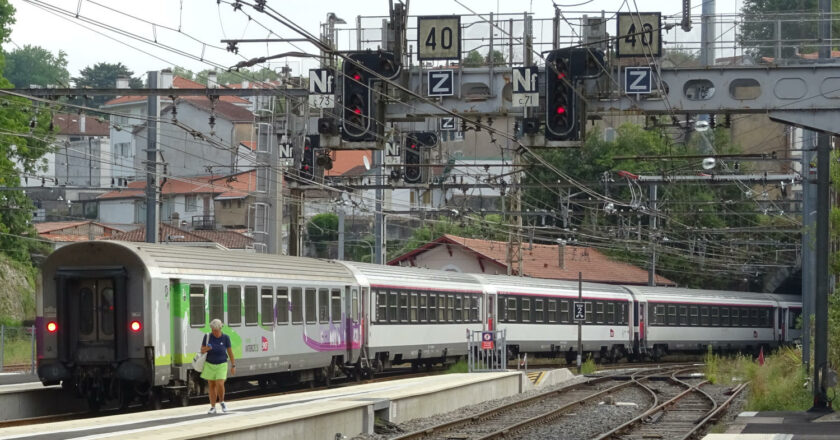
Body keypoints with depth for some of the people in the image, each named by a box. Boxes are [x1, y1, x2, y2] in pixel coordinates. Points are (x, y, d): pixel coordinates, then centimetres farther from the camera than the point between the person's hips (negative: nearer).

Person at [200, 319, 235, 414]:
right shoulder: (207, 337, -7)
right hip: (209, 365, 2)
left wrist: (233, 366, -2)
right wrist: (206, 348, -28)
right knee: (212, 386, 5)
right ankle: (213, 408, 13)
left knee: (220, 385, -14)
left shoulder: (225, 338, -9)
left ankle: (222, 402, 12)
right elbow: (202, 350, -5)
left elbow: (230, 352, -2)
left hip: (221, 365, -2)